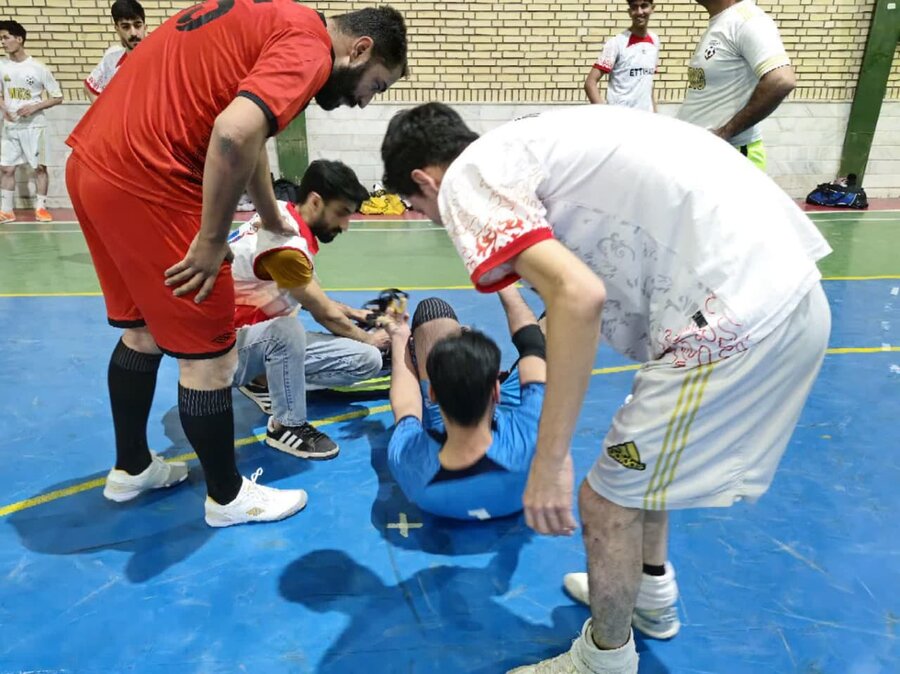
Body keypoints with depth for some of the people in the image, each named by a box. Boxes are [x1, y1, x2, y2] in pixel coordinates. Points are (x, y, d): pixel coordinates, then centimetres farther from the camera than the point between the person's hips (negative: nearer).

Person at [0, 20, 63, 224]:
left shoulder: (39, 68, -7)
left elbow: (57, 97, -4)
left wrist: (34, 107, -15)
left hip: (34, 126, -4)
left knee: (40, 167, 0)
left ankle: (41, 207, 12)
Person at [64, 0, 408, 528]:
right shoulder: (309, 44, -10)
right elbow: (235, 133, -28)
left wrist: (274, 221, 40)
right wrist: (213, 240, -15)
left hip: (94, 164, 10)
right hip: (144, 183, -10)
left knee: (145, 330, 22)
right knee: (209, 354, 3)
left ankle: (131, 468, 40)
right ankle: (228, 497, 22)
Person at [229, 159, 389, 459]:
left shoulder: (285, 217, 0)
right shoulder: (286, 245, -28)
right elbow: (325, 315, -15)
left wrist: (354, 313, 15)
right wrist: (369, 339, 2)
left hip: (269, 340, 8)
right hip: (231, 347, -8)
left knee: (368, 361, -7)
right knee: (286, 328, -43)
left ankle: (266, 381, 7)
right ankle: (287, 426, -18)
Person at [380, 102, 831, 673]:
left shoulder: (466, 179, -7)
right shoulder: (517, 147, 20)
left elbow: (579, 295, -23)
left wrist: (550, 459, -16)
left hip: (735, 314, -10)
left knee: (608, 502, 7)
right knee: (642, 463, 27)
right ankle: (652, 598, 49)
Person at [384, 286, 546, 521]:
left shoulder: (407, 461, -42)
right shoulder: (524, 446, -46)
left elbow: (405, 405, -17)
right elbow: (534, 348, -27)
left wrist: (399, 339, 3)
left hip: (440, 433, 1)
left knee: (430, 308, 2)